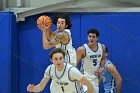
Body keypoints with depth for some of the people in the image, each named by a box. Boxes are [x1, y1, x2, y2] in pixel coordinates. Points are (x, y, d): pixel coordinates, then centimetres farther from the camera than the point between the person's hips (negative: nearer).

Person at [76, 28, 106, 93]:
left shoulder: (102, 47, -1)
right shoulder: (82, 49, -18)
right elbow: (75, 64, -12)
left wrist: (101, 67, 0)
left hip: (95, 77, 6)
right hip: (85, 77, -6)